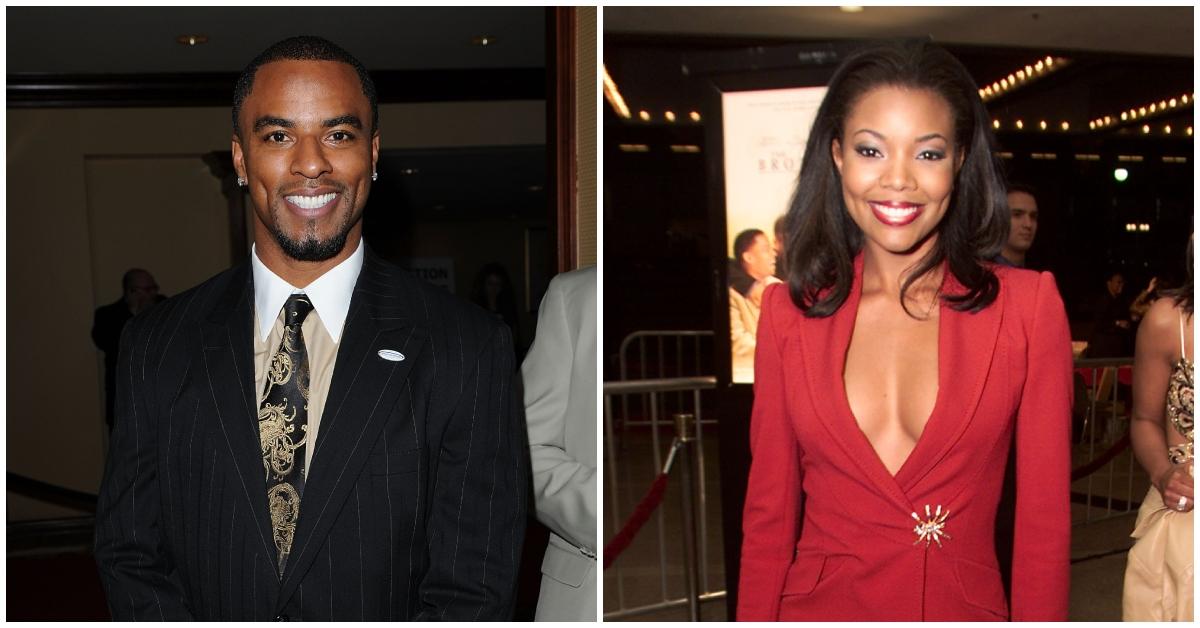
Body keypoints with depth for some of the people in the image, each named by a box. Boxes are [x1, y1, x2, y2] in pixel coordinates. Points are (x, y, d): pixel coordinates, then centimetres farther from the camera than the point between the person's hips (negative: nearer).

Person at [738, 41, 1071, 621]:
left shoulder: (1028, 305, -9)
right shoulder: (788, 311, -5)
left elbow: (1044, 523, -7)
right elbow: (768, 516, -2)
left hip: (968, 606, 0)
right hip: (816, 606, 1)